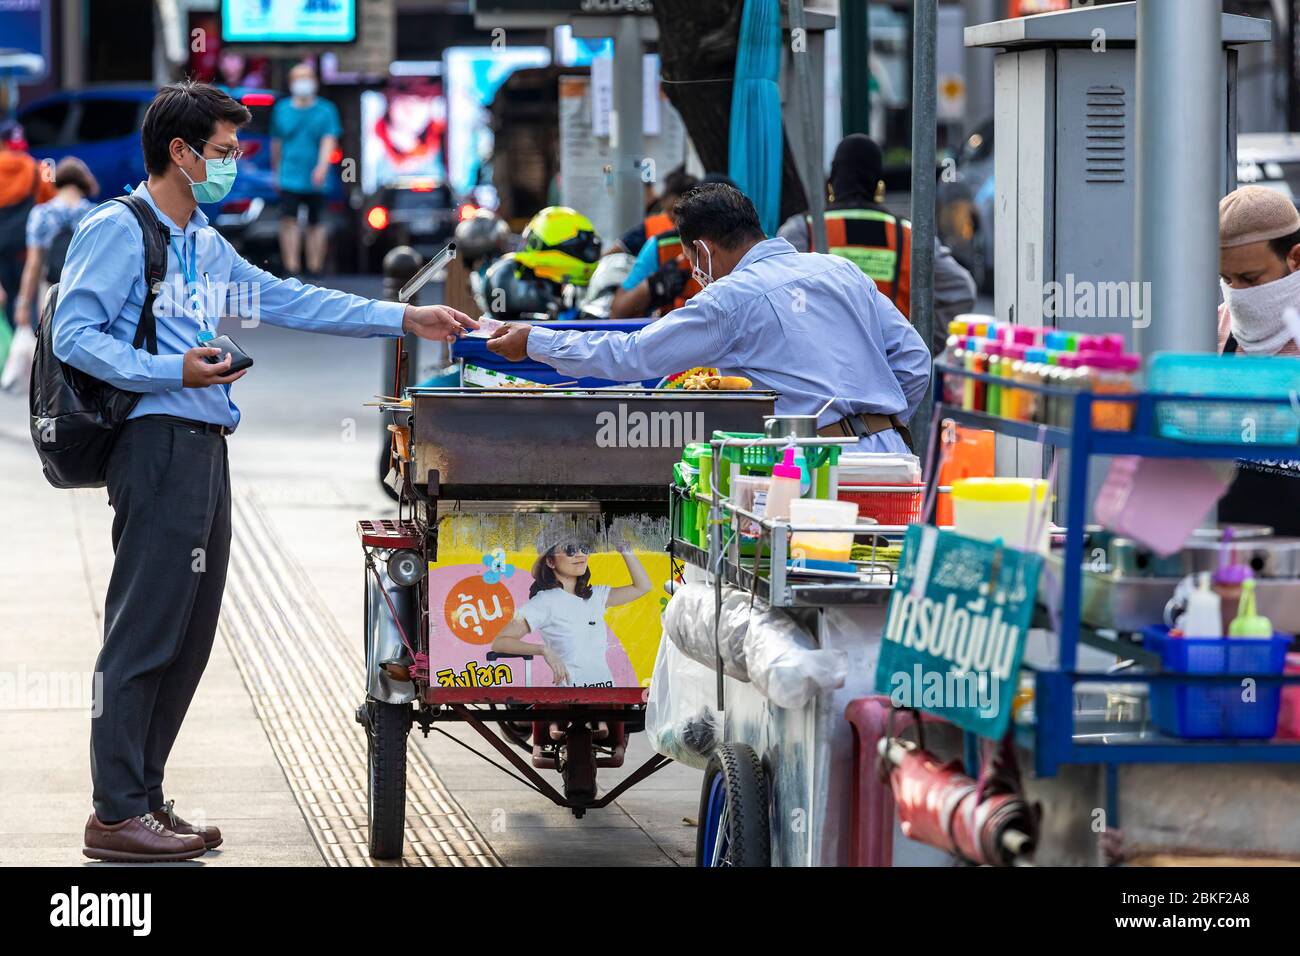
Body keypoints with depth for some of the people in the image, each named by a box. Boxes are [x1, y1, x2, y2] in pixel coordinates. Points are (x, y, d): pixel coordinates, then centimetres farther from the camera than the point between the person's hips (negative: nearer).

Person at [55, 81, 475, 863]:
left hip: (205, 449, 10)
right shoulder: (118, 231, -7)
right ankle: (117, 814, -7)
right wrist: (174, 372, -21)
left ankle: (143, 794, 16)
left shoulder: (205, 246, 20)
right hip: (158, 445, -10)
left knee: (190, 634, 10)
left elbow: (288, 301, 22)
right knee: (144, 630, -9)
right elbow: (74, 335, -13)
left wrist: (406, 319, 18)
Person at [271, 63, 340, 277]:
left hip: (315, 179, -1)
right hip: (289, 177, 1)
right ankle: (291, 266, -14)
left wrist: (322, 166, -24)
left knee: (315, 223, 5)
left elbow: (329, 140, -9)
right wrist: (276, 169, 21)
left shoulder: (326, 110, 1)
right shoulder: (281, 109, 8)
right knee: (288, 220, -12)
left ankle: (315, 266, 13)